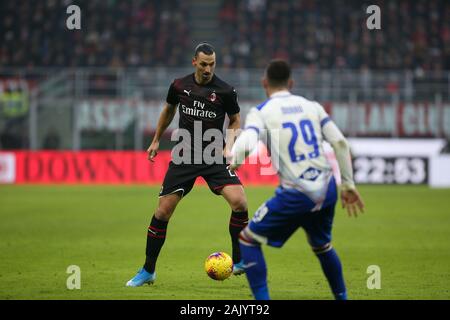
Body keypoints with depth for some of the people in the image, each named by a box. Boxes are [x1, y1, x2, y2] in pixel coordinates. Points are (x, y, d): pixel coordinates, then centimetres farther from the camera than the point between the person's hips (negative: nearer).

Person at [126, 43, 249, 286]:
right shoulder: (179, 86, 0)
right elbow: (169, 110, 20)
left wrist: (228, 146, -9)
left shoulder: (225, 91, -7)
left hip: (214, 157, -1)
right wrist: (156, 141, 25)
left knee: (239, 202, -22)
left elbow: (235, 121, 7)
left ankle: (238, 262, -2)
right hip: (184, 156, 1)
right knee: (163, 211, -3)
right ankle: (147, 271, 13)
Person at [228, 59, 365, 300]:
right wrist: (348, 185, 12)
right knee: (322, 246, 30)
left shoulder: (260, 112, 0)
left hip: (295, 195, -5)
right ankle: (342, 297, 37)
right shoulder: (311, 106, 12)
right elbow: (340, 142, 8)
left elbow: (247, 142, -22)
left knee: (248, 240, 9)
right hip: (327, 190, 5)